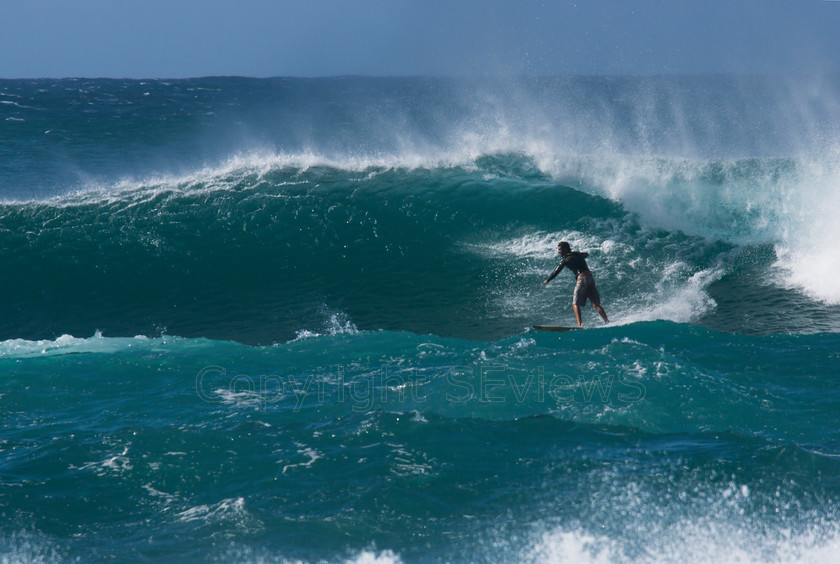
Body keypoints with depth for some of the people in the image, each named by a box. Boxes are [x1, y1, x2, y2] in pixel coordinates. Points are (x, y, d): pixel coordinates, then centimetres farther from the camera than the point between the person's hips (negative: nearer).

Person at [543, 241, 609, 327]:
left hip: (582, 279, -7)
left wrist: (547, 280, 18)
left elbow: (556, 272, 5)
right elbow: (586, 254, 42)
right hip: (591, 278, 7)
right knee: (596, 305, 5)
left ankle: (580, 324, -20)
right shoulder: (577, 254, 19)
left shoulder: (565, 260, 1)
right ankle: (607, 322, -4)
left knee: (575, 304, -4)